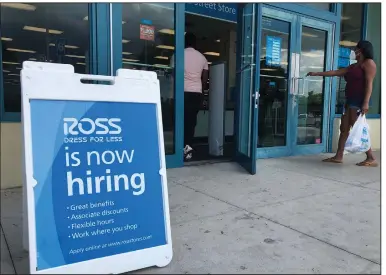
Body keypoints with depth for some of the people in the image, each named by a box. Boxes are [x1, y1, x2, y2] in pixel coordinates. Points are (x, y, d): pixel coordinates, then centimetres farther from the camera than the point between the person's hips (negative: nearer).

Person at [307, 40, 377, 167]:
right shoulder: (353, 66, 24)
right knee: (344, 129, 4)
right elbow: (335, 72, 27)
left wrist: (366, 102, -23)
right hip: (350, 100, 9)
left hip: (359, 101, -9)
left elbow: (369, 83, -13)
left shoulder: (369, 63, -1)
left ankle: (371, 159, -10)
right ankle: (338, 156, 6)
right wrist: (316, 74, 26)